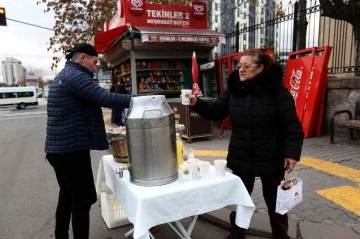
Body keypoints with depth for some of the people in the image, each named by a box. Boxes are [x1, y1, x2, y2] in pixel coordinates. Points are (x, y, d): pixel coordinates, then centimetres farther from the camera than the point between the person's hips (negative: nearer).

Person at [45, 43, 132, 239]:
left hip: (59, 147, 11)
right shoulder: (74, 75, -15)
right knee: (84, 198, -2)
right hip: (72, 148, -11)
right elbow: (105, 98, -26)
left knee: (67, 195, 20)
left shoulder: (63, 76, 19)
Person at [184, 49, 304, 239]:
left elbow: (291, 125, -14)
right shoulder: (234, 89, 0)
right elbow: (215, 112, 0)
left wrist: (292, 153, -18)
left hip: (271, 158, -4)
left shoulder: (276, 90, -14)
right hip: (241, 157, 4)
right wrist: (196, 103, -16)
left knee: (275, 200, 17)